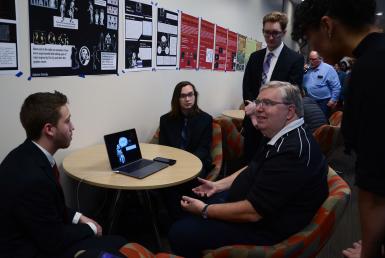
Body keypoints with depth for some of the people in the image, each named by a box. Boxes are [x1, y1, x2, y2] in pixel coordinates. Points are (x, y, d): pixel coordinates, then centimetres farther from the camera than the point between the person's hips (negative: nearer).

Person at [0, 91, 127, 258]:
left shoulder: (27, 154, -5)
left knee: (117, 242, 10)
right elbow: (53, 240, -21)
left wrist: (79, 218, 1)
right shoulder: (32, 178, -33)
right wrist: (90, 229, -6)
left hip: (39, 238, 8)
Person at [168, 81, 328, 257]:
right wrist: (218, 185, 8)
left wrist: (204, 210, -17)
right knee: (189, 205, 19)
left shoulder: (292, 151, -31)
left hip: (265, 226, -10)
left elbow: (252, 212, -29)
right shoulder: (280, 136, 2)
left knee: (179, 232, -12)